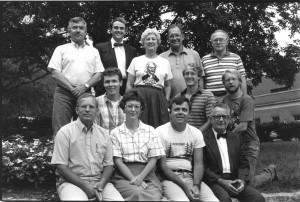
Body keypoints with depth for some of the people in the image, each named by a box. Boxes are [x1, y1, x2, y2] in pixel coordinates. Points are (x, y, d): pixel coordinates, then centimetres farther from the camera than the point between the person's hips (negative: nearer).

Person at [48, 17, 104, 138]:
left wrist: (85, 86, -8)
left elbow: (98, 74, 10)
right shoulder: (61, 49, 12)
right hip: (64, 93, -2)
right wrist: (72, 88, -10)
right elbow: (55, 73, 2)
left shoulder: (93, 51, 19)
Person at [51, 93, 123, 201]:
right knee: (76, 198, -34)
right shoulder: (65, 132, -1)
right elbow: (60, 166, -6)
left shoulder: (104, 134, 11)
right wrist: (84, 186, -14)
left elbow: (109, 165, 11)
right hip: (72, 183, -3)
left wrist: (101, 184, -9)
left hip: (99, 182, 3)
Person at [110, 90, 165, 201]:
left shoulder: (150, 130, 10)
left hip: (147, 175, 1)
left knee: (155, 197, -28)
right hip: (124, 176, -1)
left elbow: (153, 159, 3)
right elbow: (118, 161, 0)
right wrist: (133, 179, -13)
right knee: (137, 193, -32)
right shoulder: (115, 132, 7)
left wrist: (140, 177, -11)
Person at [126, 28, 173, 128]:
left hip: (158, 99, 1)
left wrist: (166, 101, 3)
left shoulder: (165, 62, 14)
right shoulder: (136, 60, 10)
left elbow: (167, 85, 16)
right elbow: (129, 84, 8)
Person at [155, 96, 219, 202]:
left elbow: (198, 164, 5)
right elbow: (162, 166, -8)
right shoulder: (160, 132, -4)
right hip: (169, 178, -3)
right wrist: (184, 186, -15)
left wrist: (196, 185, -14)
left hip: (191, 177, 4)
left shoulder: (196, 133, 9)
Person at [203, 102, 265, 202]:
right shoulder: (203, 138, -1)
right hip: (214, 181, -4)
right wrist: (221, 181, -15)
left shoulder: (236, 138, 17)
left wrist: (242, 180, -6)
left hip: (234, 181, 4)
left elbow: (244, 164, 14)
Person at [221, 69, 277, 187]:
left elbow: (243, 126, -18)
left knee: (248, 184, -3)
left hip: (248, 143, -6)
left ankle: (270, 171, 26)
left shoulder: (247, 100, -12)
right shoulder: (225, 99, 7)